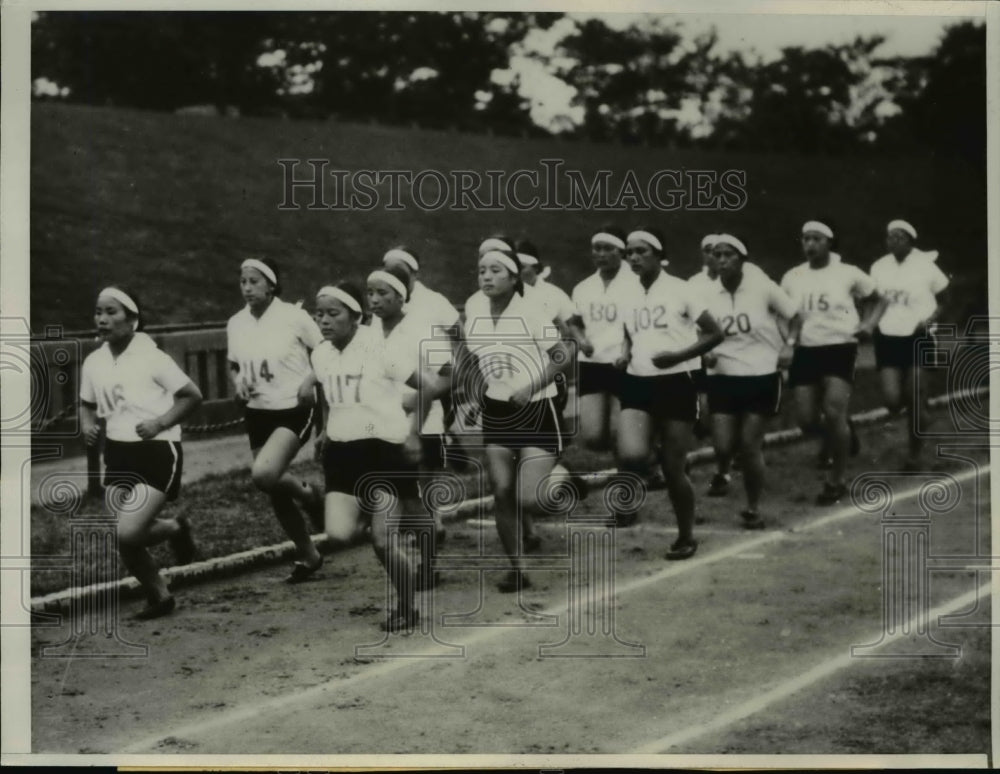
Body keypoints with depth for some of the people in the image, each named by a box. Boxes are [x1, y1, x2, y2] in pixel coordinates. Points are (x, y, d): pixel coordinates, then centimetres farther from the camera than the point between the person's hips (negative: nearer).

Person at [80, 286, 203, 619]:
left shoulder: (152, 357, -12)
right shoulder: (94, 363, 4)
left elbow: (192, 396, -7)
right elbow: (87, 404, 20)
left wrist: (160, 423, -16)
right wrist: (88, 426, -1)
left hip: (157, 453, -6)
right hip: (118, 454, 6)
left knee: (128, 534, -19)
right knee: (125, 540, 2)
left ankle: (175, 529, 13)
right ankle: (159, 595, 25)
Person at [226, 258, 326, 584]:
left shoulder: (293, 316, -10)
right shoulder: (236, 324, 4)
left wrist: (311, 379, -18)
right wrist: (238, 383, -2)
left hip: (293, 410, -5)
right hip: (258, 413, 5)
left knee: (264, 474, -26)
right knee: (276, 495, 7)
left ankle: (309, 494, 5)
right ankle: (307, 556, 25)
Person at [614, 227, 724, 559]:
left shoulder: (679, 290, -7)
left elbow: (715, 333, -7)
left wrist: (678, 355, -18)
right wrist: (625, 355, 2)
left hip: (676, 382, -3)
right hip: (638, 383, 3)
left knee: (673, 468, 1)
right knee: (630, 454, -22)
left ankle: (686, 537, 21)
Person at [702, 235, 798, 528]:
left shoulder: (762, 287, -9)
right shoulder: (707, 295, -3)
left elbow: (793, 315, 3)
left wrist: (787, 346, -2)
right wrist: (705, 354, -11)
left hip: (762, 377, -2)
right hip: (723, 378, 2)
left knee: (750, 445, -4)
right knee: (723, 445, -6)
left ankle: (753, 508, 17)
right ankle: (722, 474, 33)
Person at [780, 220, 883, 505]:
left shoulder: (847, 273, -2)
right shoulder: (792, 278, 6)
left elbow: (874, 299, 14)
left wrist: (868, 324, -3)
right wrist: (788, 345, -3)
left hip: (840, 347, -4)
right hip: (806, 351, 4)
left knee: (833, 412, -17)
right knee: (806, 420, -3)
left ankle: (836, 481, 0)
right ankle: (841, 434, 33)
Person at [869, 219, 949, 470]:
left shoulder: (925, 265, -7)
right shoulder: (879, 267, 4)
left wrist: (931, 319, -16)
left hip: (918, 337, -3)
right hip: (888, 337, 3)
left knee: (914, 399, -3)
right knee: (892, 400, -8)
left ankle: (914, 455, 13)